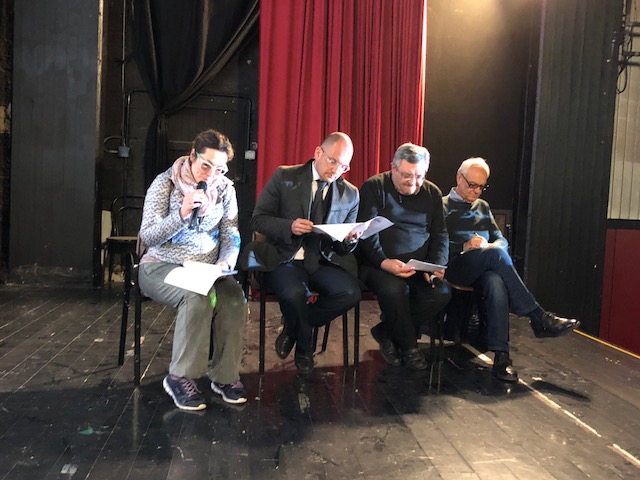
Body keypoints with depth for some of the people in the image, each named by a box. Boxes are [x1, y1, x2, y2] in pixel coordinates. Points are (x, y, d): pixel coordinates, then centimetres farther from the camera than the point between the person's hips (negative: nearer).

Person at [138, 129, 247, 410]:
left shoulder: (225, 189, 5)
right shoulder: (165, 183, -4)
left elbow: (231, 236, 4)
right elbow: (147, 237, -8)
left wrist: (224, 263, -17)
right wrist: (182, 213, -22)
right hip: (162, 266, -3)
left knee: (235, 297, -27)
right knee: (198, 297, -34)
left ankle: (225, 375, -11)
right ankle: (180, 377, -19)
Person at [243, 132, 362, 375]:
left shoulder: (350, 194, 9)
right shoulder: (284, 177, 2)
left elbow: (343, 248, 13)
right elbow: (258, 219, -1)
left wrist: (349, 241, -13)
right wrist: (289, 226, -19)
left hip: (322, 263, 3)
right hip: (284, 259, -3)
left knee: (350, 292, -26)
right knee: (294, 293, -35)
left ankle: (293, 330, 2)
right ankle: (304, 346, 3)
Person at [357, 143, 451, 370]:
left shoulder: (432, 193, 13)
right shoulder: (373, 187, -2)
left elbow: (440, 235, 12)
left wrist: (437, 265, -8)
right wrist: (384, 262, -28)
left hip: (419, 266, 4)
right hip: (380, 264, -4)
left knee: (441, 292, -23)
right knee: (394, 289, -35)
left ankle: (386, 332, -3)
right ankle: (409, 347, -6)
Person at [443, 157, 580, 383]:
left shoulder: (483, 207, 26)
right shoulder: (443, 207, 8)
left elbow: (501, 240, 21)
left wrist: (491, 246, -3)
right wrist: (465, 247, -18)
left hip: (484, 269, 4)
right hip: (455, 269, -4)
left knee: (496, 282, -34)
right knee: (495, 255, -33)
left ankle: (501, 355, -43)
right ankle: (539, 318, -27)